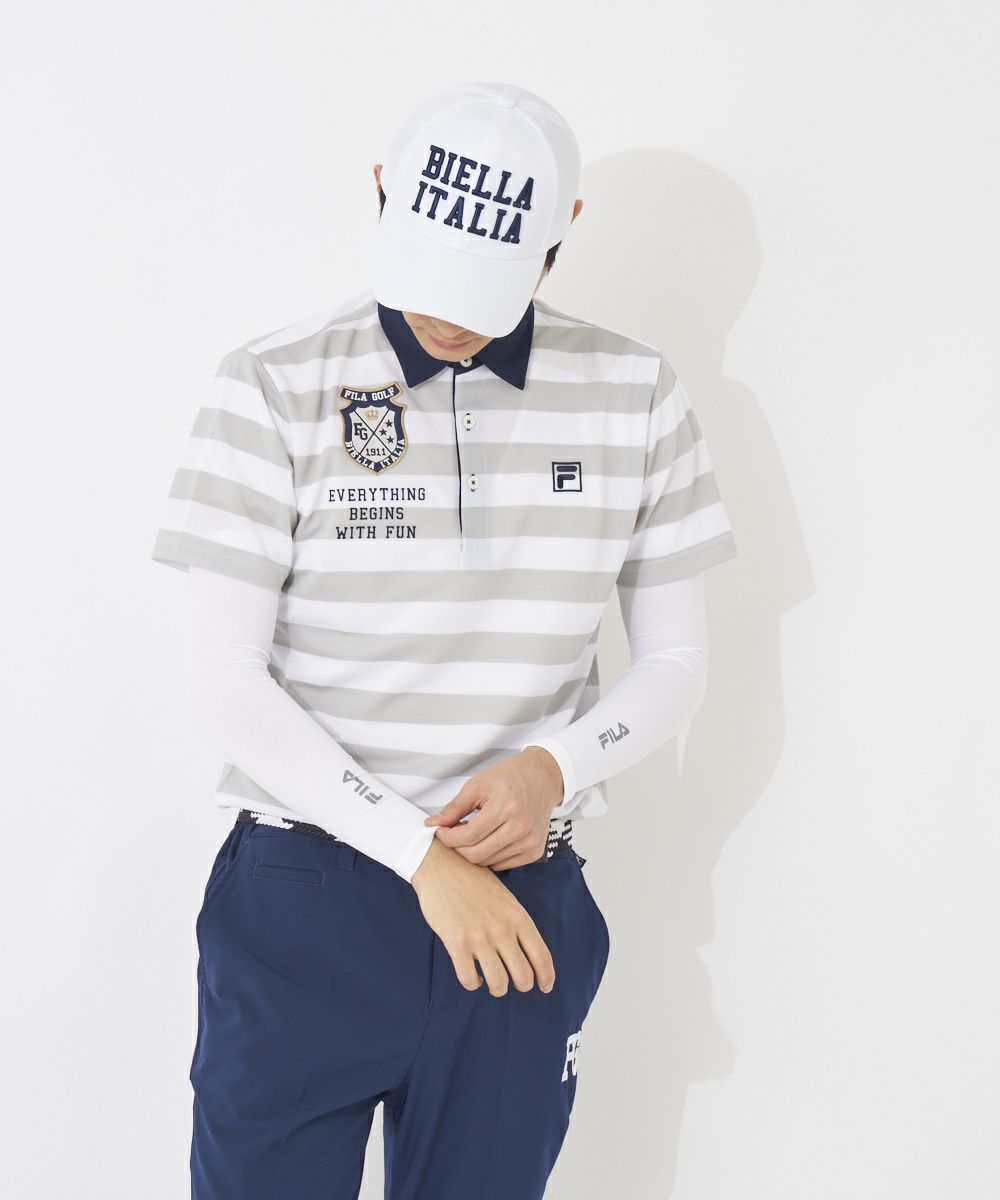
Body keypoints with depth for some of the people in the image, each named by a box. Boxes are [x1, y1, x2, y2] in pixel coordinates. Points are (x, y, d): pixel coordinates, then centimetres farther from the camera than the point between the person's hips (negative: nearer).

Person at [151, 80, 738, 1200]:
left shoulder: (636, 395, 2)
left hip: (522, 902, 2)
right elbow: (222, 677, -9)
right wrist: (421, 854, -14)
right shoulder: (276, 384, -6)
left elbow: (675, 661, 8)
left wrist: (553, 767, -12)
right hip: (301, 895, -1)